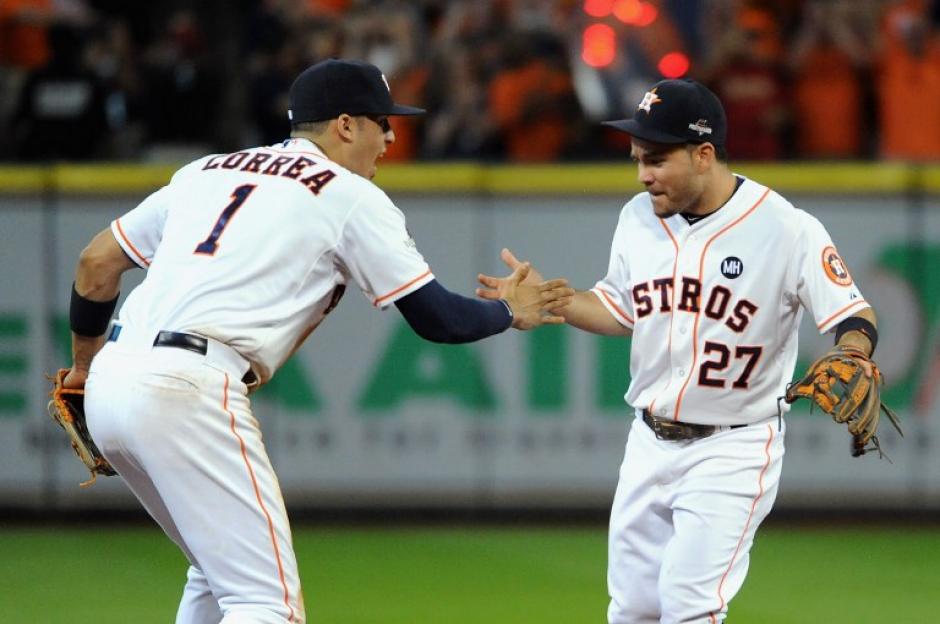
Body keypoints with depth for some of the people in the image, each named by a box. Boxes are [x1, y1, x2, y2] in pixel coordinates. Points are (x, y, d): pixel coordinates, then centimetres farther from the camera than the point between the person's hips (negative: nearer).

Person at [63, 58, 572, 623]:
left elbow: (97, 263, 23)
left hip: (111, 385, 8)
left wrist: (84, 362, 37)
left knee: (220, 574, 25)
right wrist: (511, 313, 25)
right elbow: (437, 318, 6)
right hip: (188, 391, -8)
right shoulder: (351, 196, 5)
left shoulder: (208, 171, 24)